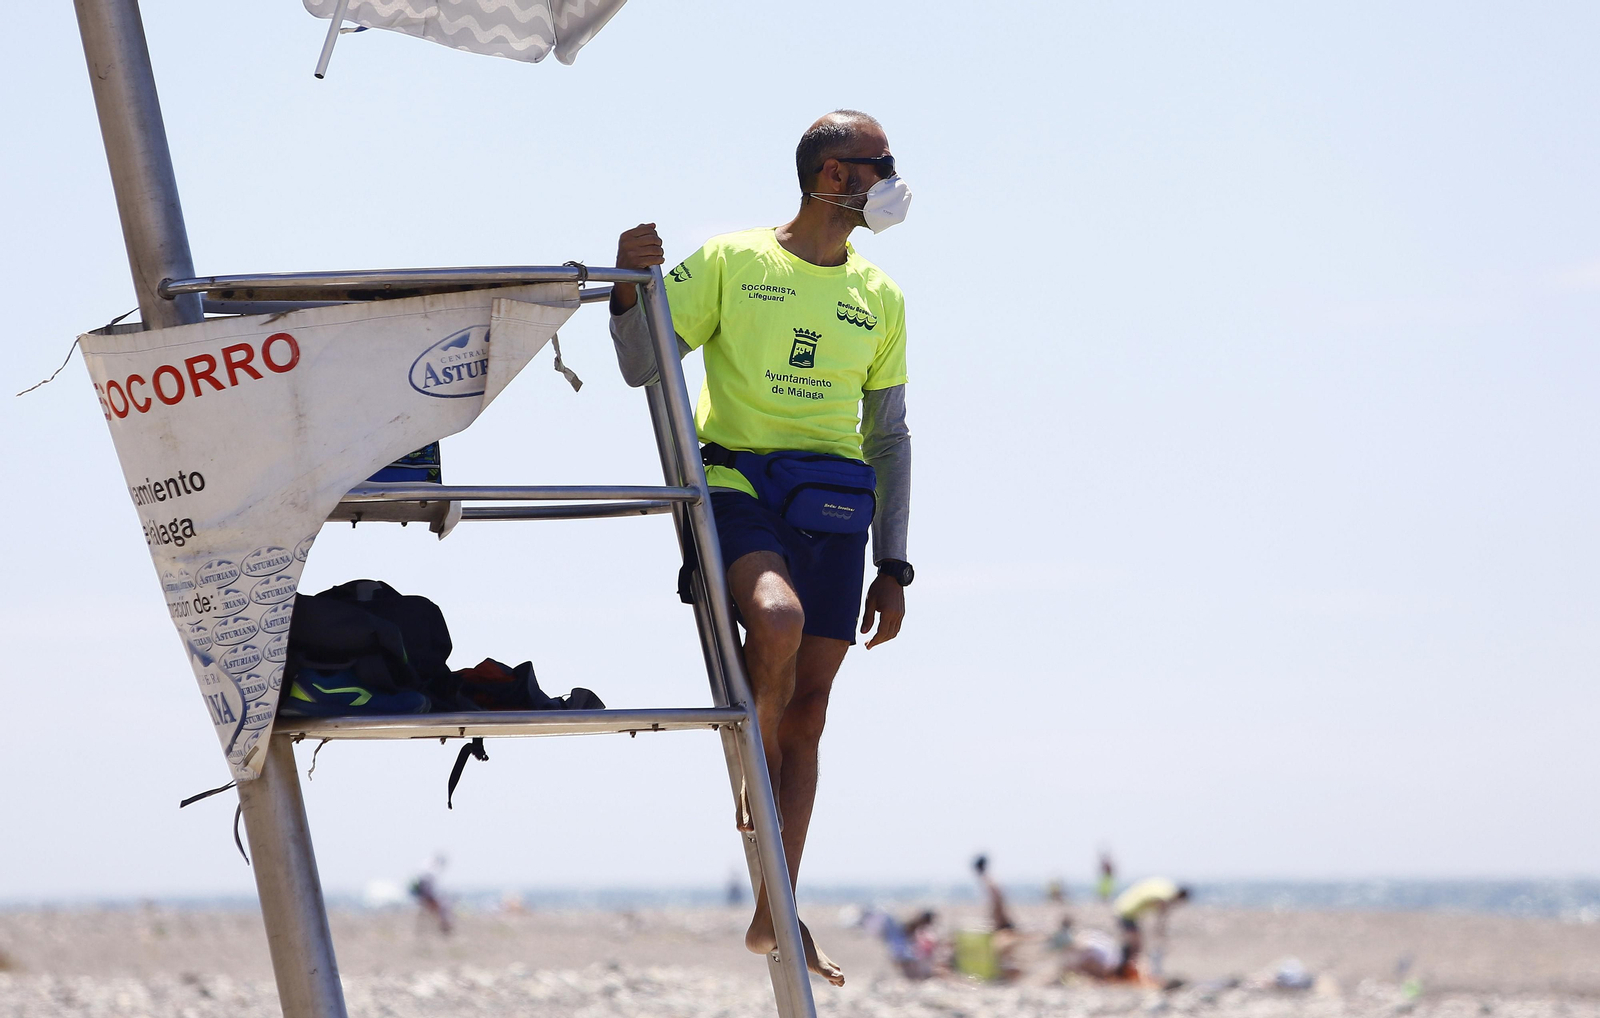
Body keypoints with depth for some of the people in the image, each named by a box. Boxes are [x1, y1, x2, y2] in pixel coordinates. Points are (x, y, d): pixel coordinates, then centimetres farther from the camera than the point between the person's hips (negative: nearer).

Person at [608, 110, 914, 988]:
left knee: (808, 707, 2)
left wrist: (893, 568, 14)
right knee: (777, 617, -34)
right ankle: (753, 773, -5)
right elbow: (643, 369, 0)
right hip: (737, 482, -4)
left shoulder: (879, 298, 14)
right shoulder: (729, 261, 2)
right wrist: (631, 290, -20)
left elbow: (888, 437, 18)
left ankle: (775, 917, 10)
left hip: (833, 504, 4)